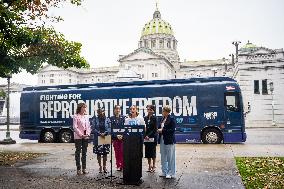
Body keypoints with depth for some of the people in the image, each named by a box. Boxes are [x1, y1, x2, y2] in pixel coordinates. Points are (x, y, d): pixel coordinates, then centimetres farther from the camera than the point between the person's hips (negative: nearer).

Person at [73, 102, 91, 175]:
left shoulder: (86, 117, 13)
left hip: (86, 137, 6)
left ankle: (84, 168, 16)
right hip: (78, 137, -6)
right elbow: (75, 127, -10)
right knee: (78, 152, 0)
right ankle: (78, 169, 6)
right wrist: (81, 135, -15)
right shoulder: (76, 116, -5)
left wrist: (88, 134, -3)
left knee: (84, 153, 9)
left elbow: (88, 126, 13)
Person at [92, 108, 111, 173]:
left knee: (105, 153, 5)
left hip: (106, 138, 1)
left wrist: (104, 133, -17)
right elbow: (93, 129, -4)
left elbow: (109, 128, 0)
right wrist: (99, 134, -18)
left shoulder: (107, 120, 6)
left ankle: (104, 166, 17)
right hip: (98, 138, -1)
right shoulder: (95, 120, 3)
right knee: (99, 153, 2)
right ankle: (100, 167, 14)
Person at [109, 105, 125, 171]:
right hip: (115, 138, 0)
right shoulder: (111, 118, 4)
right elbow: (111, 128, -1)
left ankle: (123, 165, 2)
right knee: (117, 152, 4)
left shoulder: (123, 118, 5)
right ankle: (118, 166, 13)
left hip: (122, 137, 0)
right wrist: (116, 135, -11)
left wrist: (122, 135, -11)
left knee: (122, 152, -5)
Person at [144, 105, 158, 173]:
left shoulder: (154, 118, -5)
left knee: (152, 152, 1)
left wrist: (149, 135, -17)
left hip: (152, 137, -4)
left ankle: (154, 165, 12)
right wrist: (145, 136, -6)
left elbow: (155, 129, -9)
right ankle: (149, 166, 17)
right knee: (147, 152, 7)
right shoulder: (145, 118, 7)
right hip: (146, 137, 4)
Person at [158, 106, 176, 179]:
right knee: (163, 157, 13)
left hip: (169, 140, -7)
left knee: (170, 157, 1)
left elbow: (172, 130, -15)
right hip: (162, 140, 8)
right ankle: (164, 172, 25)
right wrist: (159, 130, -3)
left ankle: (171, 173, 11)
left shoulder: (171, 119, -9)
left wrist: (163, 130, -16)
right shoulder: (162, 119, 12)